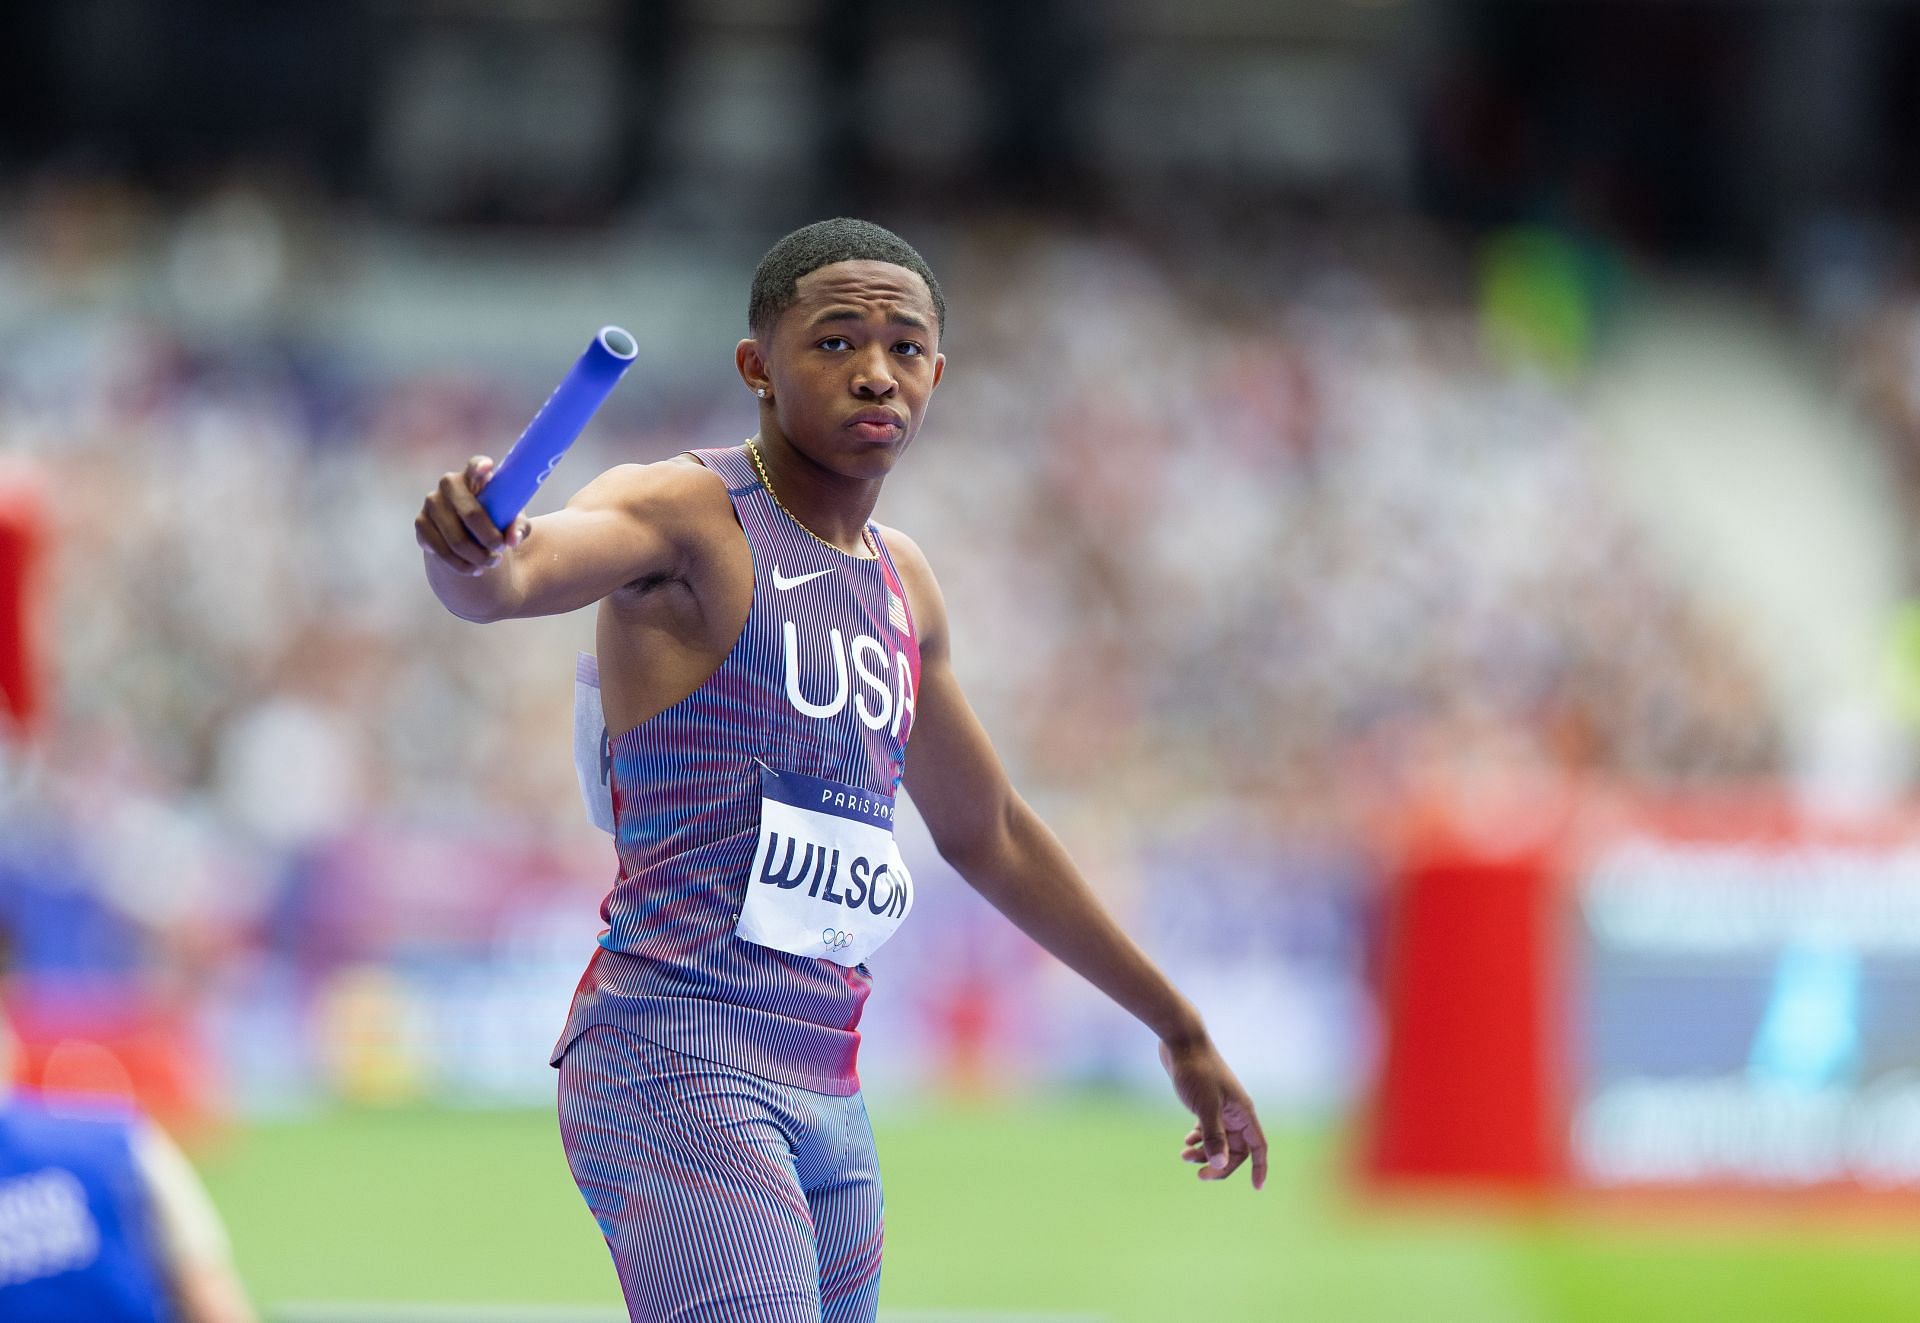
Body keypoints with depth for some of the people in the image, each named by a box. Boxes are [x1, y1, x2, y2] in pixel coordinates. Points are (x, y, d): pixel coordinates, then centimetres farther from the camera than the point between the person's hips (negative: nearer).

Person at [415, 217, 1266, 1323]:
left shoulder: (904, 586, 19)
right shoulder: (684, 516, -5)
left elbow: (991, 836, 32)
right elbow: (506, 579, -27)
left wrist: (1179, 1027, 37)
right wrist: (470, 553, -52)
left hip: (828, 1096, 8)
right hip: (676, 1064, -8)